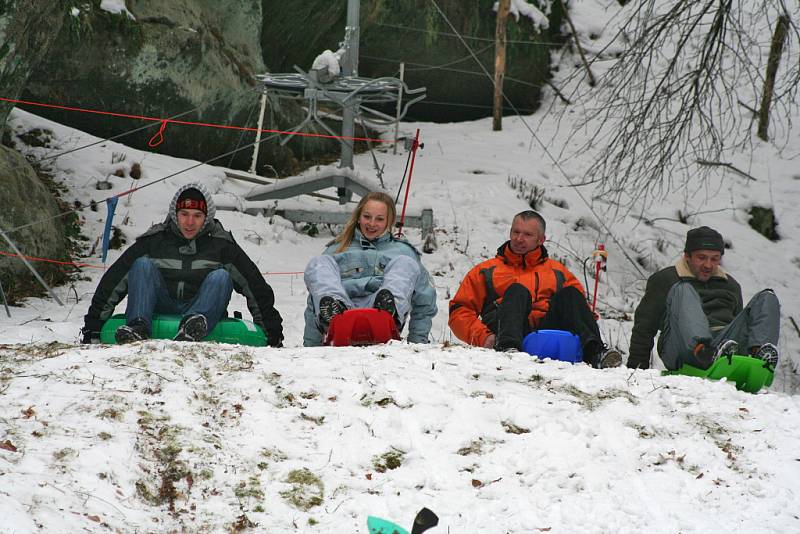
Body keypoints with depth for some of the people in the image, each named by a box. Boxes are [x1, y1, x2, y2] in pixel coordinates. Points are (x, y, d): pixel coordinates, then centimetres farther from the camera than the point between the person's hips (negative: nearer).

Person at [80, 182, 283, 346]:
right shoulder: (154, 240, 0)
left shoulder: (220, 244, 0)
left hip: (205, 309, 0)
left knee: (220, 277, -24)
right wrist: (93, 325, -6)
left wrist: (271, 328, -2)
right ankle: (137, 326, -40)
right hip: (160, 309, 0)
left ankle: (194, 328, -50)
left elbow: (254, 284, 2)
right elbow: (115, 278, -1)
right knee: (143, 264, -18)